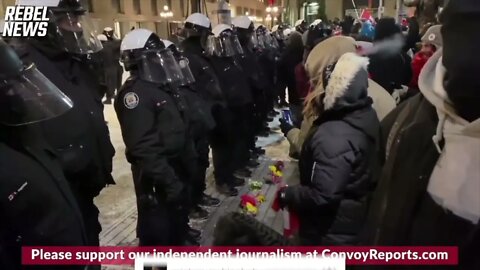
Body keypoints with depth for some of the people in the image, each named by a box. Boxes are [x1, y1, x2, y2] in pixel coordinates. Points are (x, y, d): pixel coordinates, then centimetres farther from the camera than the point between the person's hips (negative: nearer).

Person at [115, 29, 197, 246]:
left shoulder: (161, 86, 11)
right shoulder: (134, 93, -20)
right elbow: (143, 147, -28)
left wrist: (190, 161, 17)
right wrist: (167, 179, -29)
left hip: (177, 167, 10)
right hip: (156, 176, -10)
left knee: (178, 214, 27)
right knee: (157, 229, 3)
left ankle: (180, 240, 50)